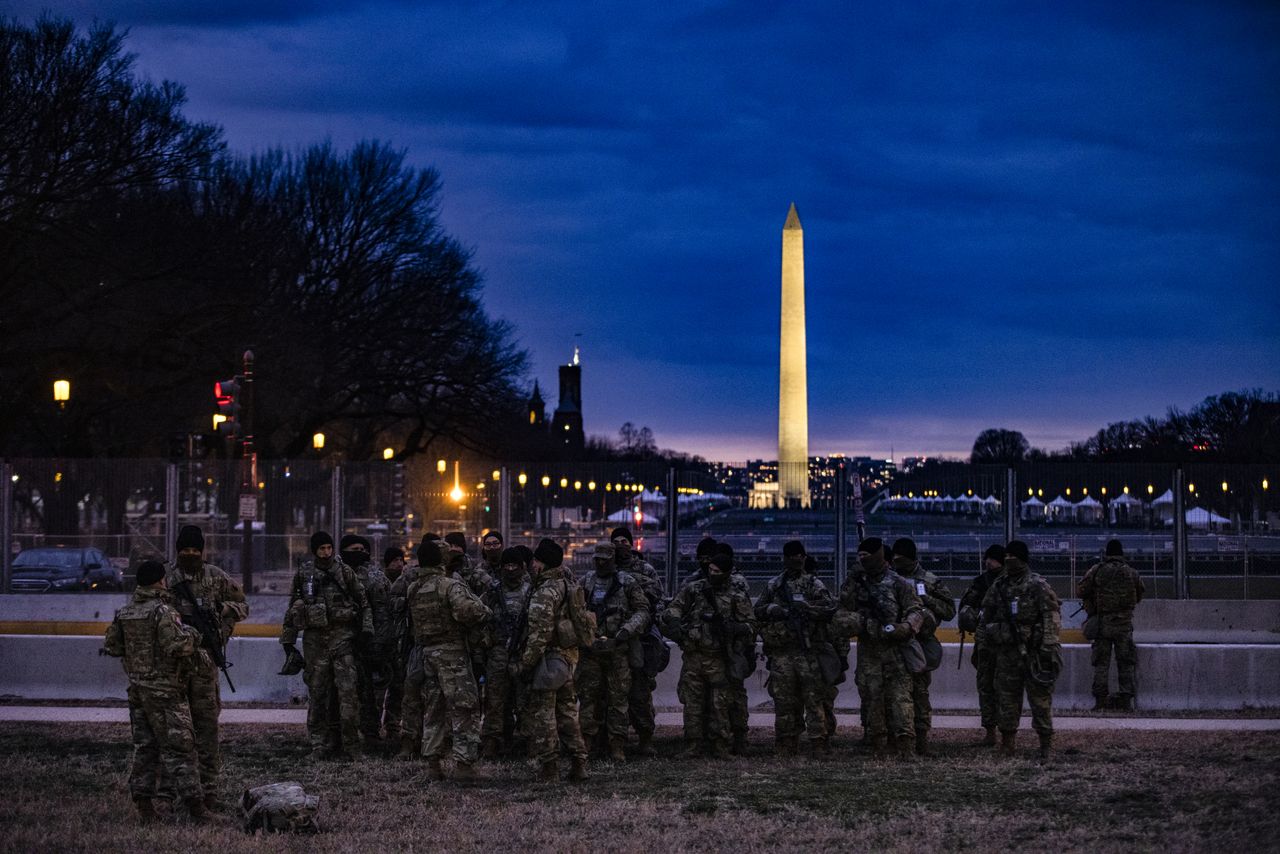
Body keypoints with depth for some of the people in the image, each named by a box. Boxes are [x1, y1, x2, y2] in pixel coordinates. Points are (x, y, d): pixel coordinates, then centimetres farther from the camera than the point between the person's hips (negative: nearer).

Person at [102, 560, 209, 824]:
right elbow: (176, 646, -24)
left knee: (144, 747, 13)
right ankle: (195, 806, -5)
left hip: (137, 689, 6)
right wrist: (192, 636, -5)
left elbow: (110, 647, 12)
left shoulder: (124, 613, 6)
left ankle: (143, 805, 11)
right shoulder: (163, 611, -15)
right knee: (178, 748, -4)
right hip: (164, 692, -6)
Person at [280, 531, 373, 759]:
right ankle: (320, 745, 9)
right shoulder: (303, 574, 8)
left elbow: (362, 602, 11)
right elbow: (292, 610, 14)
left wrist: (367, 627, 0)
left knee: (348, 689, -11)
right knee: (317, 692, 3)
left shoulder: (345, 571, 5)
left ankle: (349, 743, -6)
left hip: (342, 636, -1)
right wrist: (288, 642, 12)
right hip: (314, 638, 1)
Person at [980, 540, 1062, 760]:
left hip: (1033, 652, -5)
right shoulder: (998, 587, 11)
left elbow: (1051, 618, -10)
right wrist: (987, 639, 17)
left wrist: (1049, 648, -16)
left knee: (1040, 698, -4)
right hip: (1007, 651, 5)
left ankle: (1046, 744, 1)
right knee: (1007, 699, 7)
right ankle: (1008, 741, 15)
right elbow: (986, 616, 22)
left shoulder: (1038, 586, -6)